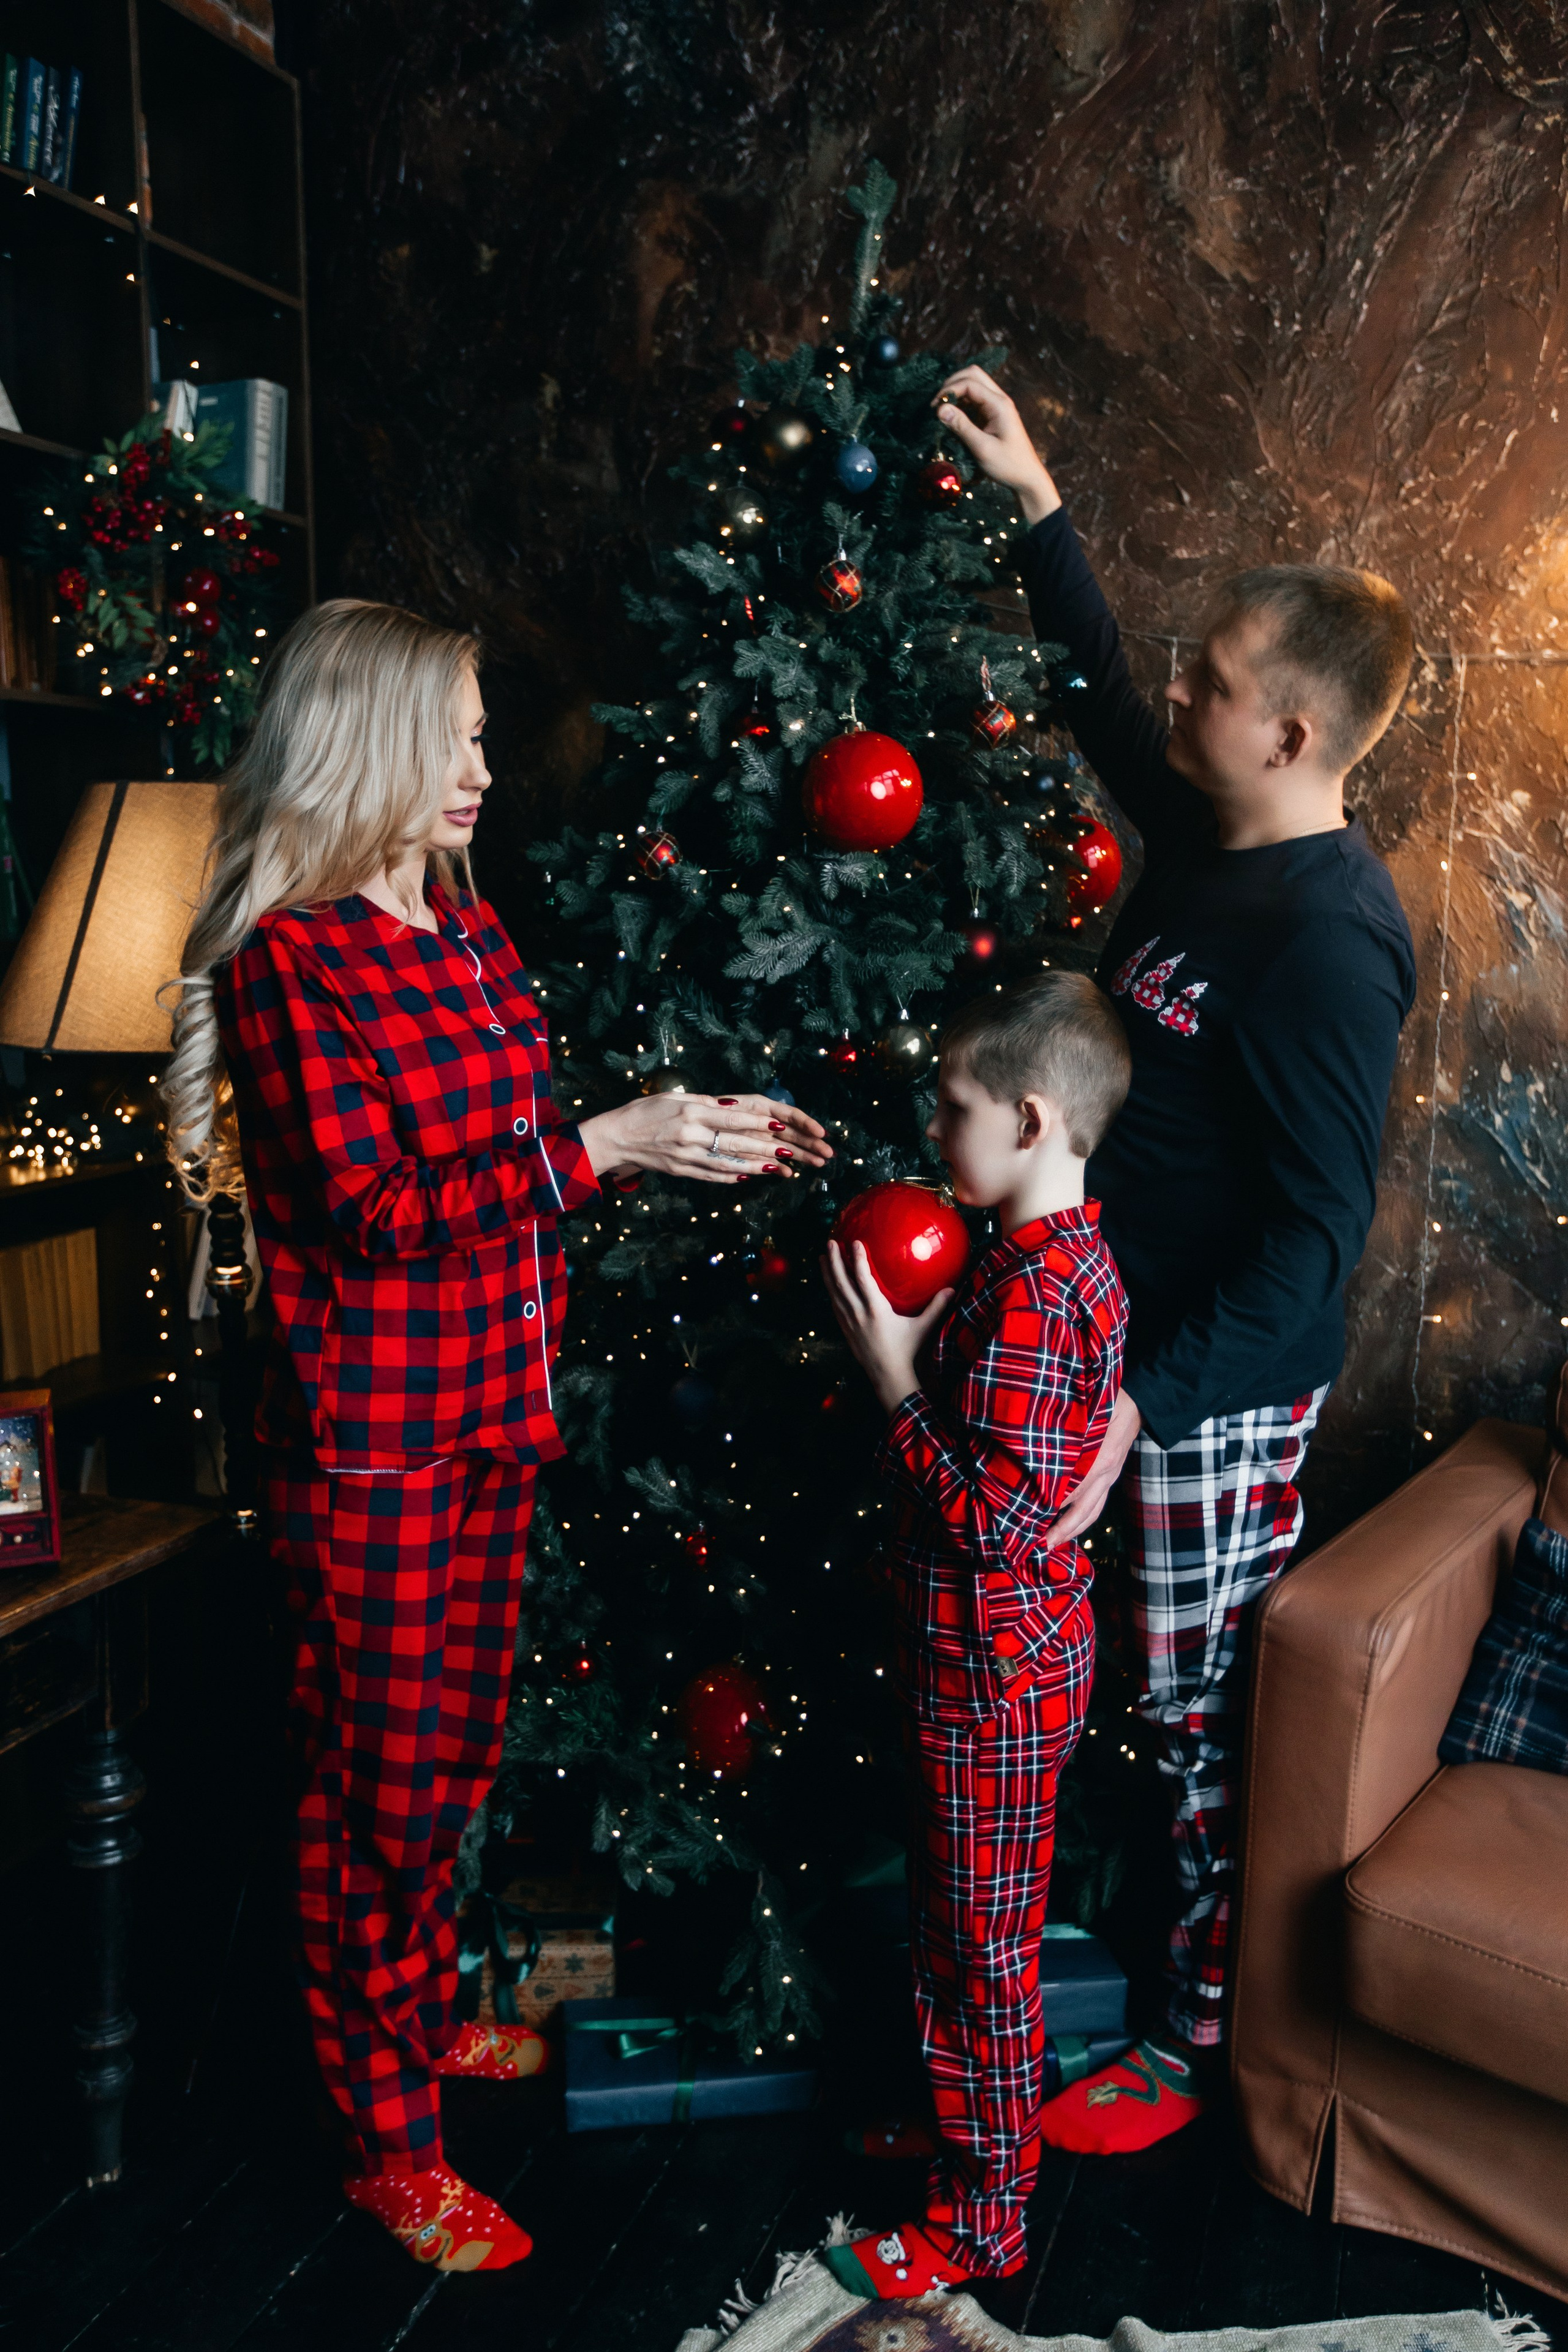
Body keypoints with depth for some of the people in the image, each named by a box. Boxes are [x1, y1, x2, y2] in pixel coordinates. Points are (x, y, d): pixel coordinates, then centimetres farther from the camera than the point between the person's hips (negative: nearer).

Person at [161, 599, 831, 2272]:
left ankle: (422, 2016, 43)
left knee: (454, 1753, 21)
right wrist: (607, 1145, -23)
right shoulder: (285, 957, -15)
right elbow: (374, 1212, -21)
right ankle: (387, 2145, 25)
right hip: (368, 1445, -8)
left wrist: (693, 1134, 5)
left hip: (491, 1416, 8)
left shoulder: (469, 926, 10)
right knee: (374, 1787, 7)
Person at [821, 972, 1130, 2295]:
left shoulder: (1027, 1298, -27)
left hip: (993, 1672, -10)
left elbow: (994, 1516, -29)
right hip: (1009, 1650, 10)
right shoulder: (1075, 1259, 4)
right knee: (960, 1925, 25)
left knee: (981, 1947, 8)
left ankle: (983, 2220, 27)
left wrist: (892, 1378, -23)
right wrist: (924, 1342, 0)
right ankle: (971, 2124, 45)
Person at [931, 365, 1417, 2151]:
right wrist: (1039, 505, 21)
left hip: (1226, 1380, -8)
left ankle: (1201, 2038, 28)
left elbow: (1316, 1239, -25)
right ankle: (1151, 1918, 45)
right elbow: (1105, 709, 21)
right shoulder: (1208, 837, 2)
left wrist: (1150, 1397, -28)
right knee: (1157, 1686, 23)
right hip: (1134, 1337, 9)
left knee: (1203, 1706, 8)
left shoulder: (1329, 940, -24)